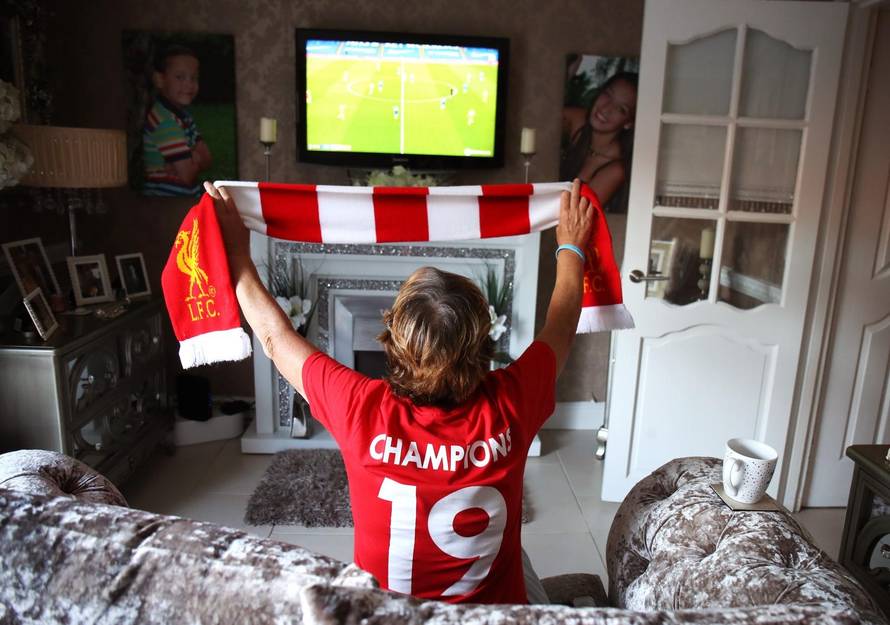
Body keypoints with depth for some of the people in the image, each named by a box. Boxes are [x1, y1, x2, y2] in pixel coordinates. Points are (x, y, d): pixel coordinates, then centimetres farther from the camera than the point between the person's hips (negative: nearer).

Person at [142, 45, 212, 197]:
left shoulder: (182, 114, 9)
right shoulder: (165, 121, -19)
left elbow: (207, 159, 4)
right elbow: (186, 175, -22)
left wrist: (192, 158, -16)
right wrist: (197, 162, -2)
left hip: (184, 199, 8)